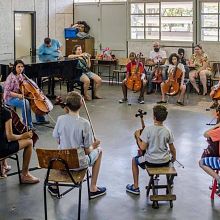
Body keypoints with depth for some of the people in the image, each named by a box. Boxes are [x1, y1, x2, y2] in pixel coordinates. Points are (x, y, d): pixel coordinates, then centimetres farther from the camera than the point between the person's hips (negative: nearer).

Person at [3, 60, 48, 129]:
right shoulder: (11, 77, -19)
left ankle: (40, 119, 17)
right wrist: (18, 95, -30)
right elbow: (7, 92, -21)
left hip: (20, 96, 9)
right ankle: (28, 125, -28)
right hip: (11, 98, -9)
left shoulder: (21, 76, 6)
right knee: (25, 102, -35)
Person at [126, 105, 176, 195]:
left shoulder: (148, 129, -19)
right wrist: (174, 158, 22)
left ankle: (135, 187, 28)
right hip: (165, 162, 3)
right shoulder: (168, 131, -8)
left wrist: (137, 137, -2)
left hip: (151, 162, -3)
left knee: (134, 160, 27)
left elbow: (142, 147, -19)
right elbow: (172, 149, 2)